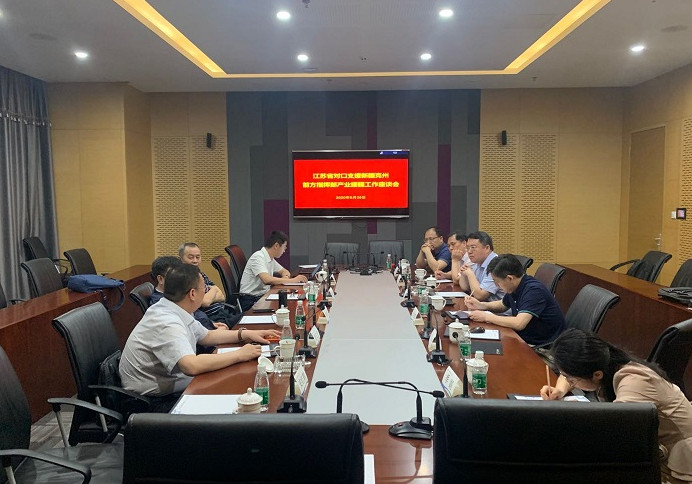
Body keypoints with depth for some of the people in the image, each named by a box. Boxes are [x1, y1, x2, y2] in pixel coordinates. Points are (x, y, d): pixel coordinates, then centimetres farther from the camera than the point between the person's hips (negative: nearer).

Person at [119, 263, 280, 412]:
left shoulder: (174, 312, 3)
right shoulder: (166, 324, -27)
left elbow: (205, 336, 18)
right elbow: (192, 366, -39)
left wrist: (245, 334, 8)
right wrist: (239, 354, -27)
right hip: (155, 403, -9)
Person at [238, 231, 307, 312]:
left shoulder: (270, 259, 11)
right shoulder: (258, 257, -16)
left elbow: (284, 271, 24)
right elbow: (267, 280, -30)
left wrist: (285, 277, -2)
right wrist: (292, 280, -25)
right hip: (250, 301, -9)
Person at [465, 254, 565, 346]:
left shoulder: (533, 290, -23)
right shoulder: (514, 288, 3)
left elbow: (519, 323, -33)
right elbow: (502, 305, 24)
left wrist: (486, 317, -22)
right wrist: (480, 305, 5)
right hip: (525, 338, 8)